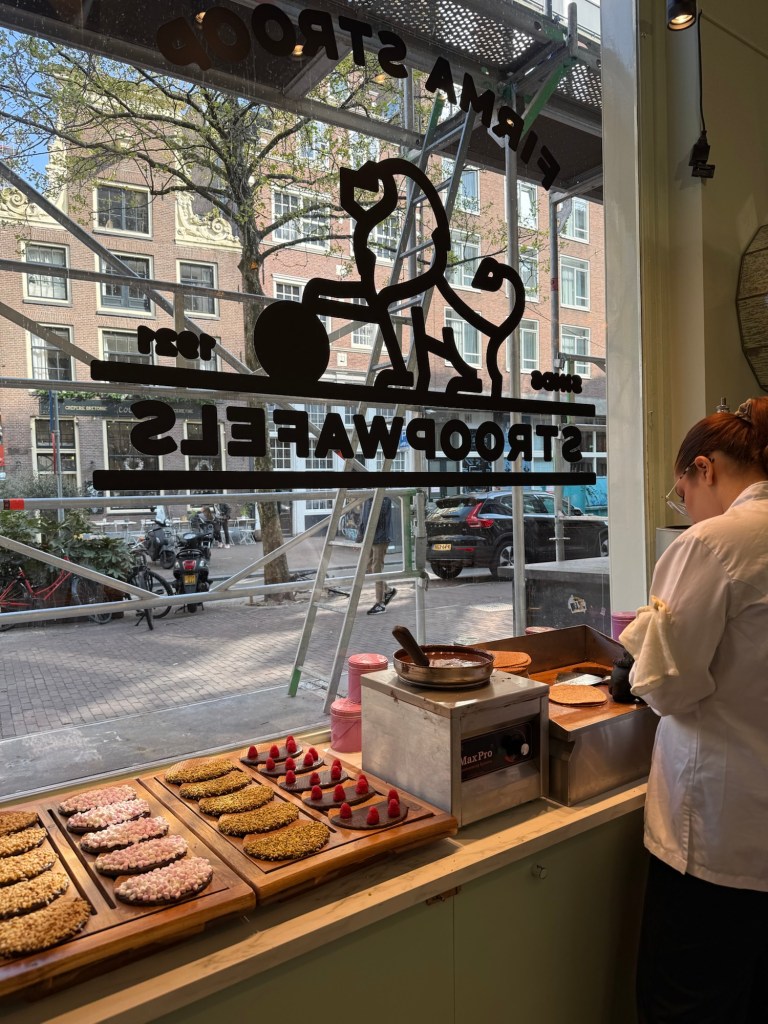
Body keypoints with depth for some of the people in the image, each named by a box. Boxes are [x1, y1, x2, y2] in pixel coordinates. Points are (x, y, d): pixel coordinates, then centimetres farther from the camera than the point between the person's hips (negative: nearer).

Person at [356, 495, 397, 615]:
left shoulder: (385, 499, -10)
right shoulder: (367, 500, 12)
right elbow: (362, 519, 18)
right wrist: (360, 536, 14)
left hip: (380, 538, -8)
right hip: (368, 539, 8)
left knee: (377, 570, -6)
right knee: (368, 569, 12)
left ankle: (380, 604, 3)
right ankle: (388, 590, 31)